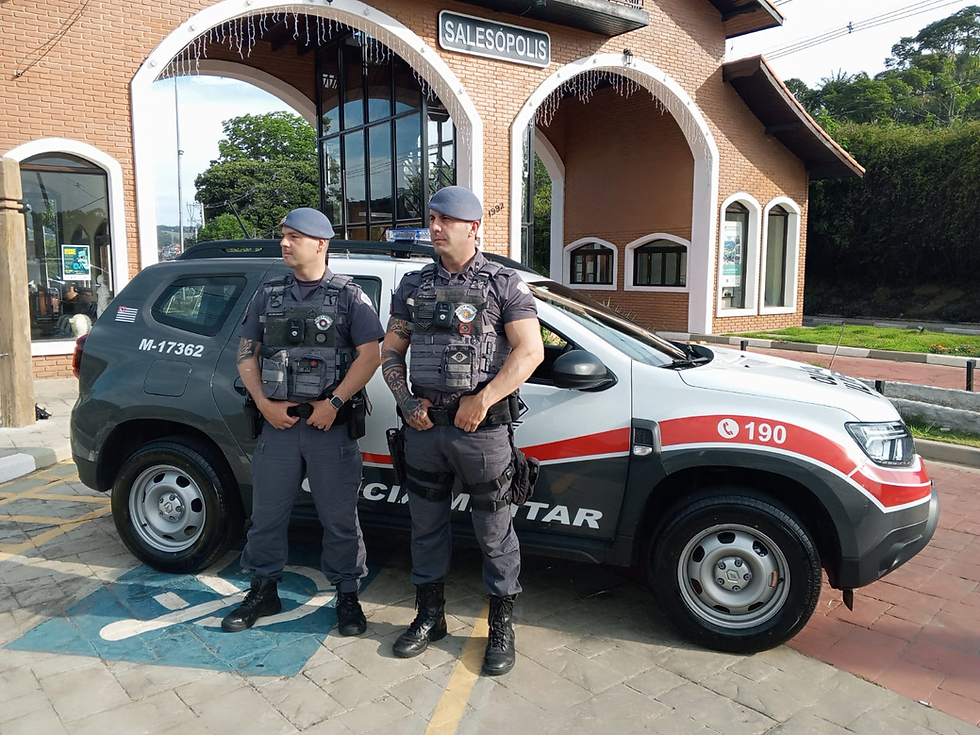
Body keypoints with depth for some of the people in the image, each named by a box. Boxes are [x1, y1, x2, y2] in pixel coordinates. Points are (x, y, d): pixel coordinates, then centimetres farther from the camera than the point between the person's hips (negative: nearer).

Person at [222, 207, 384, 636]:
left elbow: (370, 355, -6)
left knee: (339, 517, 5)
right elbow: (247, 356, 12)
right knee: (267, 514, 11)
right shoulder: (268, 295, 12)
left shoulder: (348, 295, 1)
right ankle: (264, 592, 28)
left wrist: (334, 402, -14)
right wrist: (264, 404, -2)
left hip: (331, 425, -3)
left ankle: (347, 596, 20)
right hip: (278, 423, 4)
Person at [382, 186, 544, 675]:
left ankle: (502, 628, 21)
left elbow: (530, 351, -10)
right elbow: (391, 351, 14)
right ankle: (430, 616, 32)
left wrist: (482, 400, -18)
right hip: (423, 426, 5)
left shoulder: (503, 284, -2)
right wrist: (406, 401, -2)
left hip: (481, 428, -4)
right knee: (427, 526, 15)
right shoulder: (413, 285, 11)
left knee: (494, 530, 4)